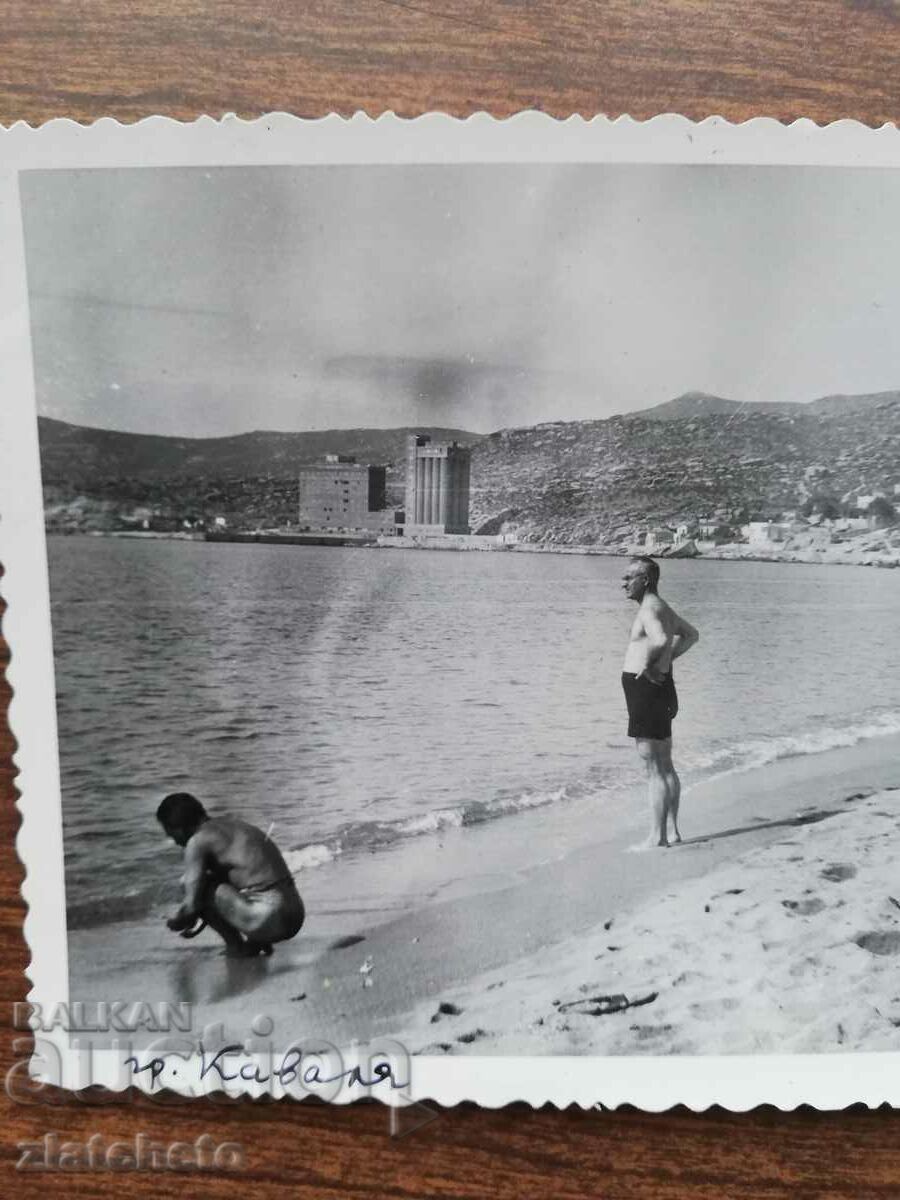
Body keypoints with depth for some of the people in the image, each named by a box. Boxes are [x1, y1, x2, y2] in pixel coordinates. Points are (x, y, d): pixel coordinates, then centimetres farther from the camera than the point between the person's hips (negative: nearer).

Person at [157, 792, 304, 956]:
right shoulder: (234, 824, 20)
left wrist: (174, 923, 14)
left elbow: (192, 905, -8)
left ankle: (236, 945, 7)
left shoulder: (197, 841, -4)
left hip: (268, 922, -9)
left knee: (191, 882, 2)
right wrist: (199, 924, 40)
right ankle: (258, 941, 15)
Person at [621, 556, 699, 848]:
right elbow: (692, 634, 30)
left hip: (646, 687, -11)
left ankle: (657, 837, 1)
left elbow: (662, 639, -35)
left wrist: (647, 664, -19)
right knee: (665, 766, 16)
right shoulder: (661, 607, 16)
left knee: (654, 767, -5)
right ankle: (672, 831, 25)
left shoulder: (649, 609, -15)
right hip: (661, 686, 11)